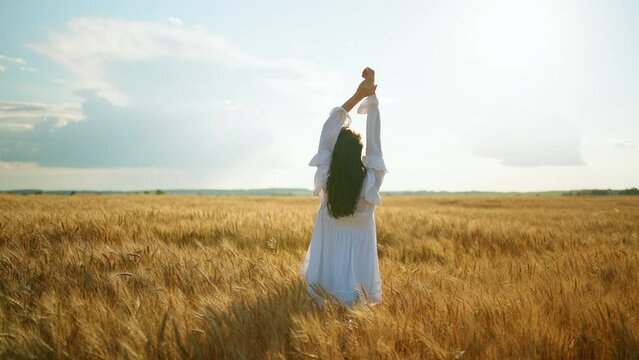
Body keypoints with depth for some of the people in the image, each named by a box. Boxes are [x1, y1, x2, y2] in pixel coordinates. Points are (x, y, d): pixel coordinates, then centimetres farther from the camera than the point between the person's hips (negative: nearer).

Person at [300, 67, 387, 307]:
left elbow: (327, 133, -12)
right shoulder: (370, 182, -19)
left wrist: (357, 96, -12)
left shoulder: (326, 179, -16)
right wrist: (371, 96, -8)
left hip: (326, 263, 1)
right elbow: (374, 139, -12)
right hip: (358, 256, -1)